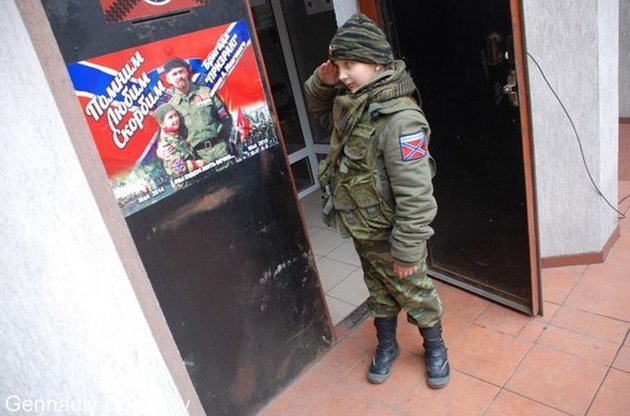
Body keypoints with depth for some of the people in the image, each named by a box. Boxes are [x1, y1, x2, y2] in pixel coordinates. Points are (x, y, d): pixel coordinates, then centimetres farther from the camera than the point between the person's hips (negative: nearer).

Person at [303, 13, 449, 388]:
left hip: (390, 233, -7)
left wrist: (406, 251, -22)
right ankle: (386, 346, 48)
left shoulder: (399, 118, -30)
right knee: (379, 290, 26)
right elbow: (321, 113, 20)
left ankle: (435, 347, 42)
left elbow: (416, 195, -29)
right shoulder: (352, 101, -3)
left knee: (414, 292, 16)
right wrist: (322, 82, -2)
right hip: (362, 229, 8)